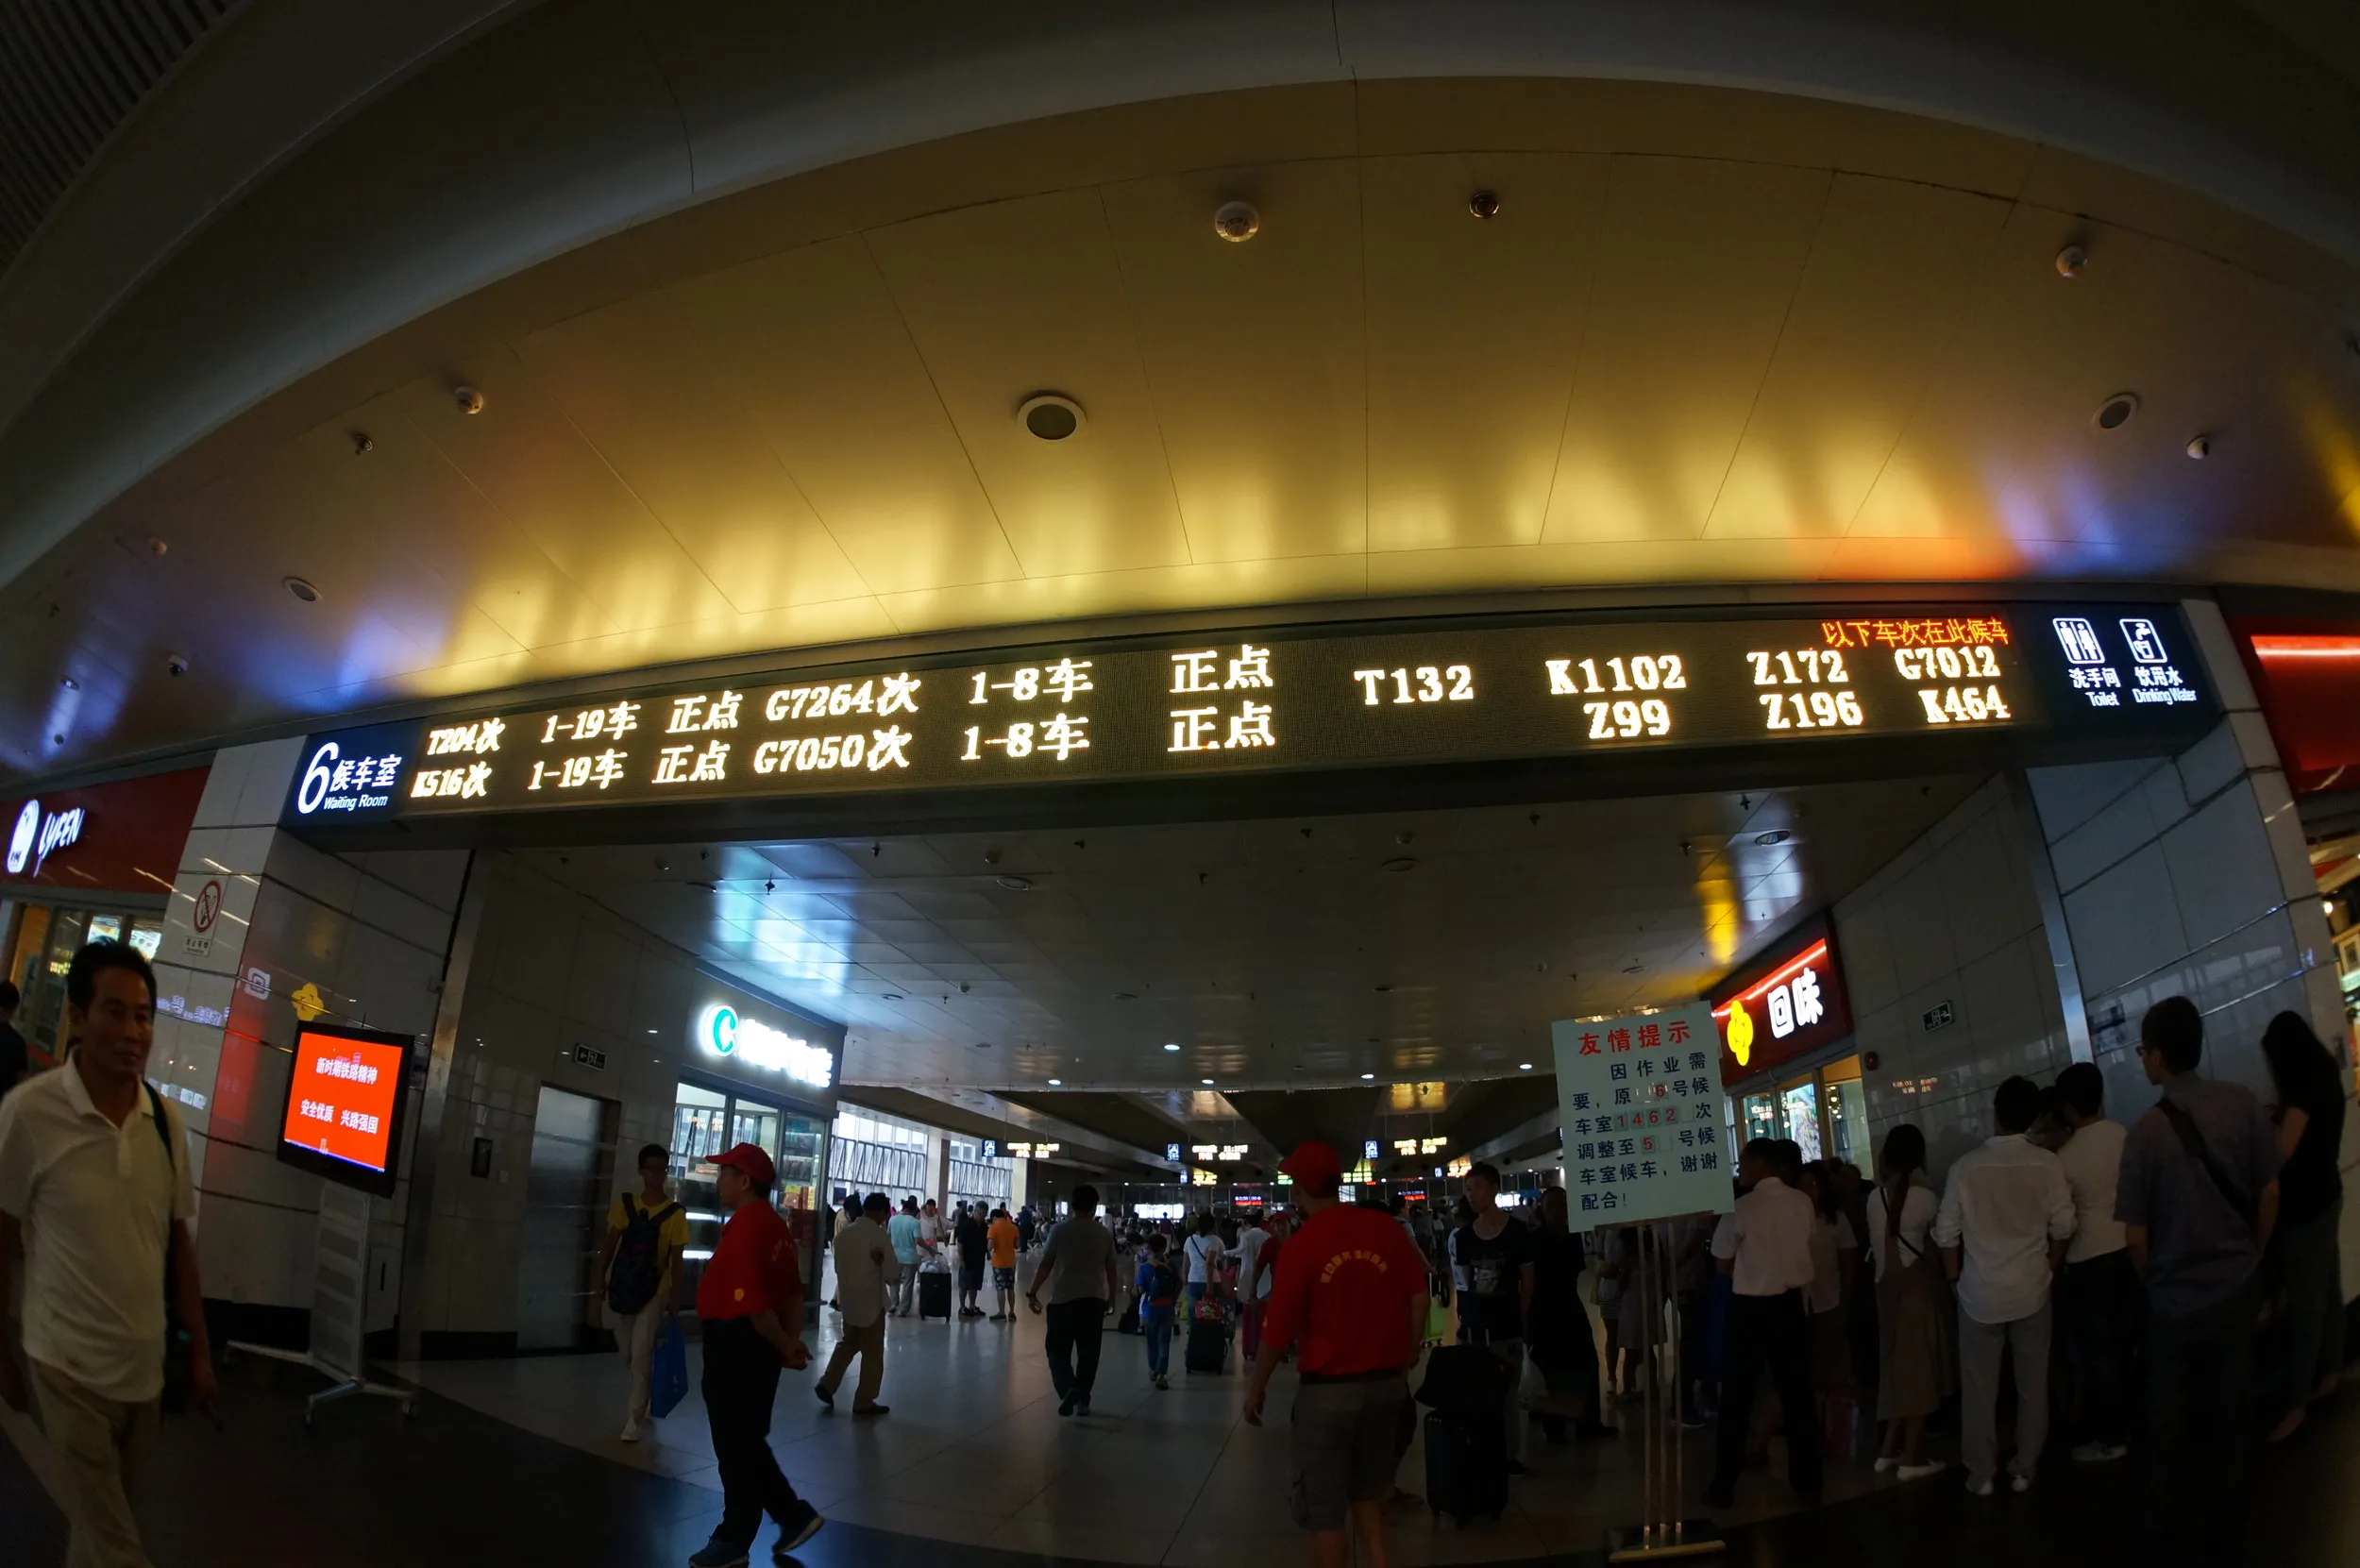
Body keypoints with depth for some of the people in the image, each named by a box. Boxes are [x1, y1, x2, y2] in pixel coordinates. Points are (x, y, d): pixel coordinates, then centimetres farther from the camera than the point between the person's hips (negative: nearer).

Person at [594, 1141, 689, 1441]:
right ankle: (639, 1402, 39)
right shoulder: (625, 1203, 1)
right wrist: (600, 1275, -1)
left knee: (641, 1358, -6)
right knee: (628, 1356, 15)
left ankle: (635, 1421, 4)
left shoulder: (675, 1213, -7)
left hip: (654, 1292, -3)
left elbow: (676, 1259, -5)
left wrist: (675, 1296, -8)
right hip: (621, 1287, 3)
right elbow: (610, 1242, 6)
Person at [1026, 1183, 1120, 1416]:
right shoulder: (1104, 1234, 3)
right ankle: (1082, 1399, 16)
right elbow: (1111, 1268, 9)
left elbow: (1046, 1265, -5)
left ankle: (1068, 1389, -14)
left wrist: (1032, 1292, 4)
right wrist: (1112, 1296, 23)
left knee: (1058, 1350, 6)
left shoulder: (1060, 1230, -5)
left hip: (1063, 1299, -3)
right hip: (1094, 1299, 3)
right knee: (1088, 1352, 13)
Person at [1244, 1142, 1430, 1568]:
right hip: (1387, 1381, 5)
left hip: (1328, 1388, -5)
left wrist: (1256, 1387, 2)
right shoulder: (1385, 1227, -4)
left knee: (1324, 1509, 11)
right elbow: (1418, 1295, 2)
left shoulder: (1300, 1245, -15)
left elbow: (1278, 1330, -12)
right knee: (1368, 1492, 25)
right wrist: (1407, 1355, 15)